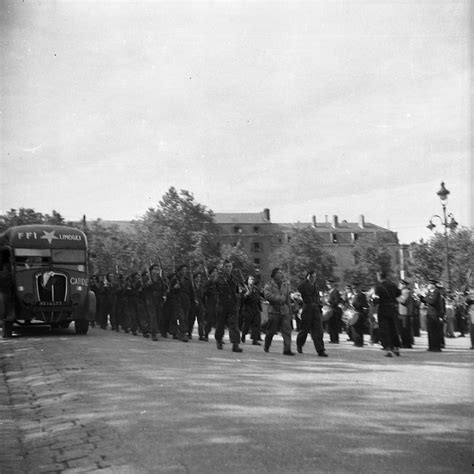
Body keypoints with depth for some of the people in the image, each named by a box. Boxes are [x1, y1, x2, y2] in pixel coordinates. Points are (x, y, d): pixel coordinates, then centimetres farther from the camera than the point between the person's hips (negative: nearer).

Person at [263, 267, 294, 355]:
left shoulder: (285, 285, 14)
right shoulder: (269, 285, -3)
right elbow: (267, 295, -20)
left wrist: (289, 310, 18)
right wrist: (279, 298, -19)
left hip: (284, 311, 4)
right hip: (274, 311, -4)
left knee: (287, 330, -7)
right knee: (271, 330, 5)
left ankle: (287, 349, -7)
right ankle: (266, 346, 28)